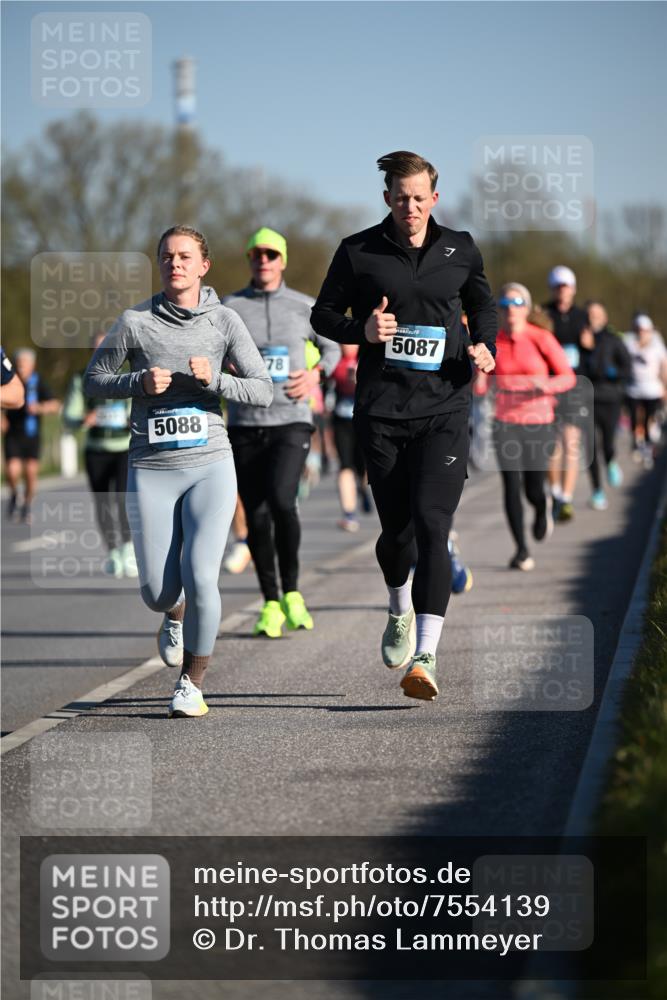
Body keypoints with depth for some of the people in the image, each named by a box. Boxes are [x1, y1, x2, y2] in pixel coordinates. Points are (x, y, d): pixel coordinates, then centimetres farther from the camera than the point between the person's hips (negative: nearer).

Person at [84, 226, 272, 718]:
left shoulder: (224, 321, 2)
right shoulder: (136, 322, 0)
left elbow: (263, 390, 3)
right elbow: (94, 380, 8)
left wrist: (214, 379, -14)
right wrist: (140, 382, -10)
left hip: (210, 466, -1)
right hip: (151, 470, 1)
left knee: (200, 577, -15)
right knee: (157, 592, 1)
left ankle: (192, 683, 5)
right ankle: (176, 618, 41)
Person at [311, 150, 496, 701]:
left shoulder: (460, 250, 7)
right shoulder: (358, 252, 2)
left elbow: (482, 304, 23)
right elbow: (324, 314, 10)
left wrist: (485, 347, 3)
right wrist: (362, 330, -10)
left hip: (445, 411, 0)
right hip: (382, 412, 0)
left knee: (432, 526, -14)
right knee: (396, 530, 7)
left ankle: (425, 656, -18)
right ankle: (400, 610, 41)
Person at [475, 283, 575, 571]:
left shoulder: (542, 339, -5)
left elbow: (568, 377, -1)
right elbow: (481, 387, 8)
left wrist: (547, 385, -20)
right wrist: (480, 383, -14)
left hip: (538, 421, -1)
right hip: (505, 422, 1)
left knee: (533, 489, 2)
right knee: (512, 485, -11)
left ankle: (542, 511, 40)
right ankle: (521, 549, -1)